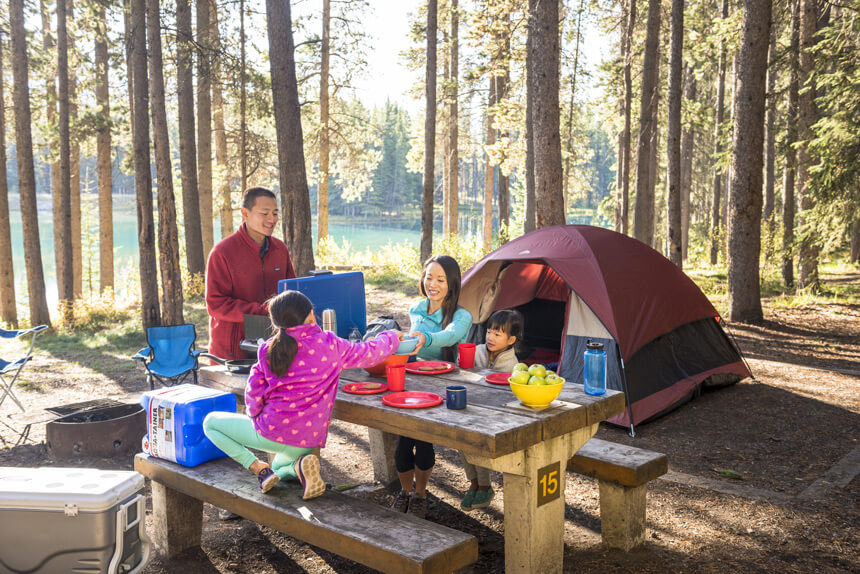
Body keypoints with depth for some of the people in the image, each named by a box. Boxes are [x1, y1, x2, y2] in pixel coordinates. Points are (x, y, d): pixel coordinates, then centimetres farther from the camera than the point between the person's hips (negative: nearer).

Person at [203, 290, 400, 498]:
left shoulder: (268, 350, -6)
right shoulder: (330, 344, -7)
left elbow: (254, 393, -2)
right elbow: (370, 353, 4)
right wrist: (391, 337, 24)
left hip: (271, 433, -3)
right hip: (308, 441, 3)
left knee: (211, 422, 20)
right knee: (280, 468, 36)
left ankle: (258, 467, 1)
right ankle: (300, 465, -2)